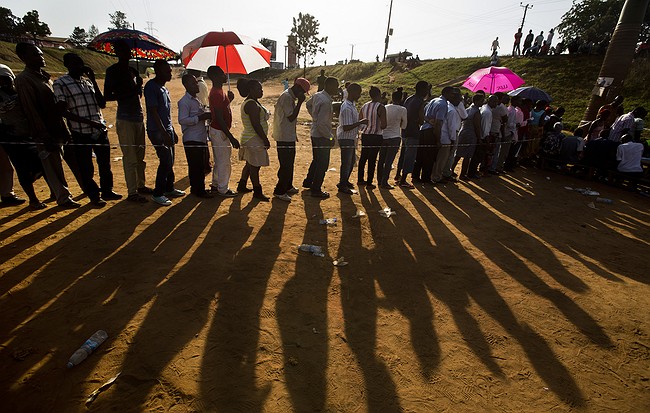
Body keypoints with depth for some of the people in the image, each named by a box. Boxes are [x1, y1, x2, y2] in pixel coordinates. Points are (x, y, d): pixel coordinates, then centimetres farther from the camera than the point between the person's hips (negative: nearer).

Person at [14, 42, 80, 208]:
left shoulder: (43, 75, 13)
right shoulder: (23, 80, -12)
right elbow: (31, 111, -16)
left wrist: (63, 129, 13)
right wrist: (45, 137, -19)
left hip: (56, 128, 8)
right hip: (45, 133, -8)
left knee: (56, 163, 16)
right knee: (52, 166, -1)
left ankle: (58, 193, 29)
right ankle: (63, 198, 5)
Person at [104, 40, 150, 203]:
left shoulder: (133, 70, 16)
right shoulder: (113, 71, -4)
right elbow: (107, 96, -10)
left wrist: (139, 86, 5)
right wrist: (129, 93, -17)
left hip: (138, 117, 7)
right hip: (125, 119, -7)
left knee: (140, 155, 12)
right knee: (130, 157, -6)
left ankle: (141, 185, 23)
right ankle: (132, 192, -1)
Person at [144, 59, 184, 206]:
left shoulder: (164, 88, 16)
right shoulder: (151, 87, -12)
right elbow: (154, 112, -18)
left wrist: (172, 131, 20)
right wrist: (164, 133, -23)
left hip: (167, 130, 9)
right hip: (157, 131, -9)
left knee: (170, 160, 12)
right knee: (166, 161, -11)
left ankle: (169, 189, 24)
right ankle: (158, 194, 0)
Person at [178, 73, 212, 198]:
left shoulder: (196, 99, 18)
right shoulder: (184, 101, -11)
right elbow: (182, 120, -20)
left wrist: (207, 116, 13)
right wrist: (200, 118, -21)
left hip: (201, 138, 9)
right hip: (192, 140, -9)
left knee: (201, 166, 13)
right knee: (196, 166, -3)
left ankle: (197, 189, 25)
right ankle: (199, 191, 6)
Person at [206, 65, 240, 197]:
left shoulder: (218, 91, 11)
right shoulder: (216, 94, -21)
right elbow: (219, 119, -26)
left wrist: (229, 99, 11)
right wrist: (231, 138, -26)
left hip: (219, 131, 11)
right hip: (220, 132, -11)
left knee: (219, 161, 20)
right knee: (224, 162, 0)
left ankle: (216, 185, 32)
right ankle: (223, 189, 12)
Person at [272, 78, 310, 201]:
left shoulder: (291, 96, 15)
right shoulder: (287, 97, -17)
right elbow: (291, 117, -22)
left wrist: (294, 134, 21)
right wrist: (299, 102, -19)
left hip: (289, 136, 10)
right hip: (284, 137, -10)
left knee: (289, 164, 18)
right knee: (286, 165, -6)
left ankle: (288, 187, 31)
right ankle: (279, 191, 4)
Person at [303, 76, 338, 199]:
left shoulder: (317, 95, 4)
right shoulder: (326, 102, -24)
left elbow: (308, 105, 25)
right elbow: (321, 124, -27)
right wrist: (330, 137, -17)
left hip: (314, 134, 10)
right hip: (322, 137, -10)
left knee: (316, 160, 24)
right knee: (323, 164, 2)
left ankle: (308, 182, 39)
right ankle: (316, 190, 13)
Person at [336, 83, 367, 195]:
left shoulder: (352, 105, 10)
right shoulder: (347, 108, -22)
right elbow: (346, 127, -27)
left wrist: (361, 123, 7)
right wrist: (360, 122, -23)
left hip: (351, 138, 10)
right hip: (346, 139, -10)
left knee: (352, 161, 19)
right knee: (346, 163, 0)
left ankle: (345, 181, 34)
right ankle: (342, 186, 13)